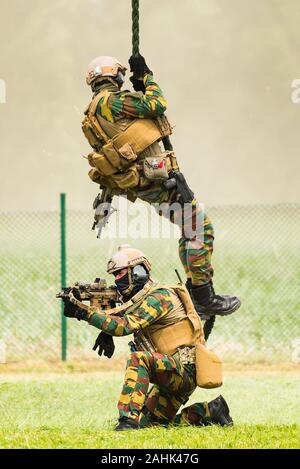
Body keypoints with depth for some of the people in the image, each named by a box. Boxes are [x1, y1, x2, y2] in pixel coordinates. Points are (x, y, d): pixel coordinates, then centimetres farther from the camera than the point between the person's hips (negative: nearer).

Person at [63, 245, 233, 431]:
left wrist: (84, 312, -27)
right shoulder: (138, 299, 16)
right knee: (149, 422, 9)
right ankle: (210, 411, 17)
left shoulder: (158, 297, -16)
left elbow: (124, 325, -25)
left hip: (184, 368, -10)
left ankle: (130, 418, -35)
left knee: (138, 359, -31)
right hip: (172, 374, 10)